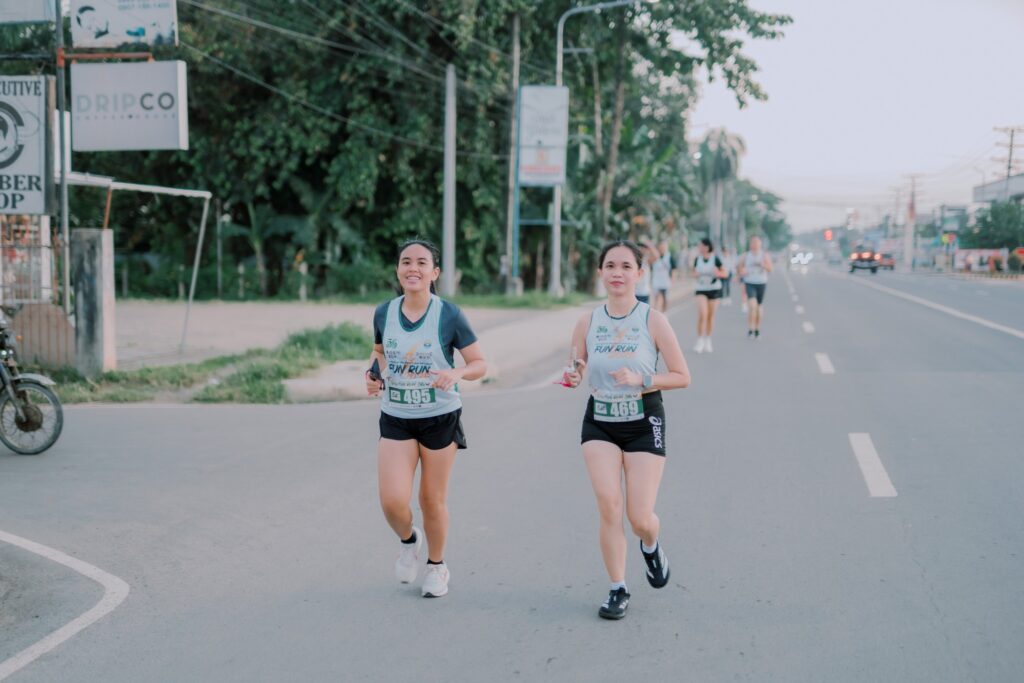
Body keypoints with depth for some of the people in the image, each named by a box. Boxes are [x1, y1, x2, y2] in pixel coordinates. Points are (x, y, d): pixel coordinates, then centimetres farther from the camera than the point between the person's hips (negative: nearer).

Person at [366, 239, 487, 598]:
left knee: (432, 500, 9)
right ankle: (409, 541, 23)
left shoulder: (449, 315, -12)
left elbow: (480, 364, -6)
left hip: (440, 418, -2)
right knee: (392, 501, -12)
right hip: (396, 420, 2)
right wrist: (374, 373, -4)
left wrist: (456, 373, -27)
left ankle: (436, 565, 35)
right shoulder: (384, 313, -3)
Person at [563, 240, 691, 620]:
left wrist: (641, 380, -20)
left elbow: (682, 377, -5)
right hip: (599, 422, 2)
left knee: (640, 518, -2)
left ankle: (651, 546, 36)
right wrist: (572, 377, -13)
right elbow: (575, 373, 11)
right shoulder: (587, 323, 0)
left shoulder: (653, 321, -7)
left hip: (644, 424, -2)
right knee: (608, 506, -10)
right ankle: (618, 590, 8)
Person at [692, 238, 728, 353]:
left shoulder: (715, 259, -9)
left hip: (714, 289, -1)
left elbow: (724, 274, -1)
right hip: (701, 289, 1)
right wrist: (696, 274, -10)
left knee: (711, 316, 7)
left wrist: (718, 273, -23)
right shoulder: (697, 259, 0)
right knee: (702, 314, -15)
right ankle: (700, 340, -8)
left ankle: (707, 340, 22)